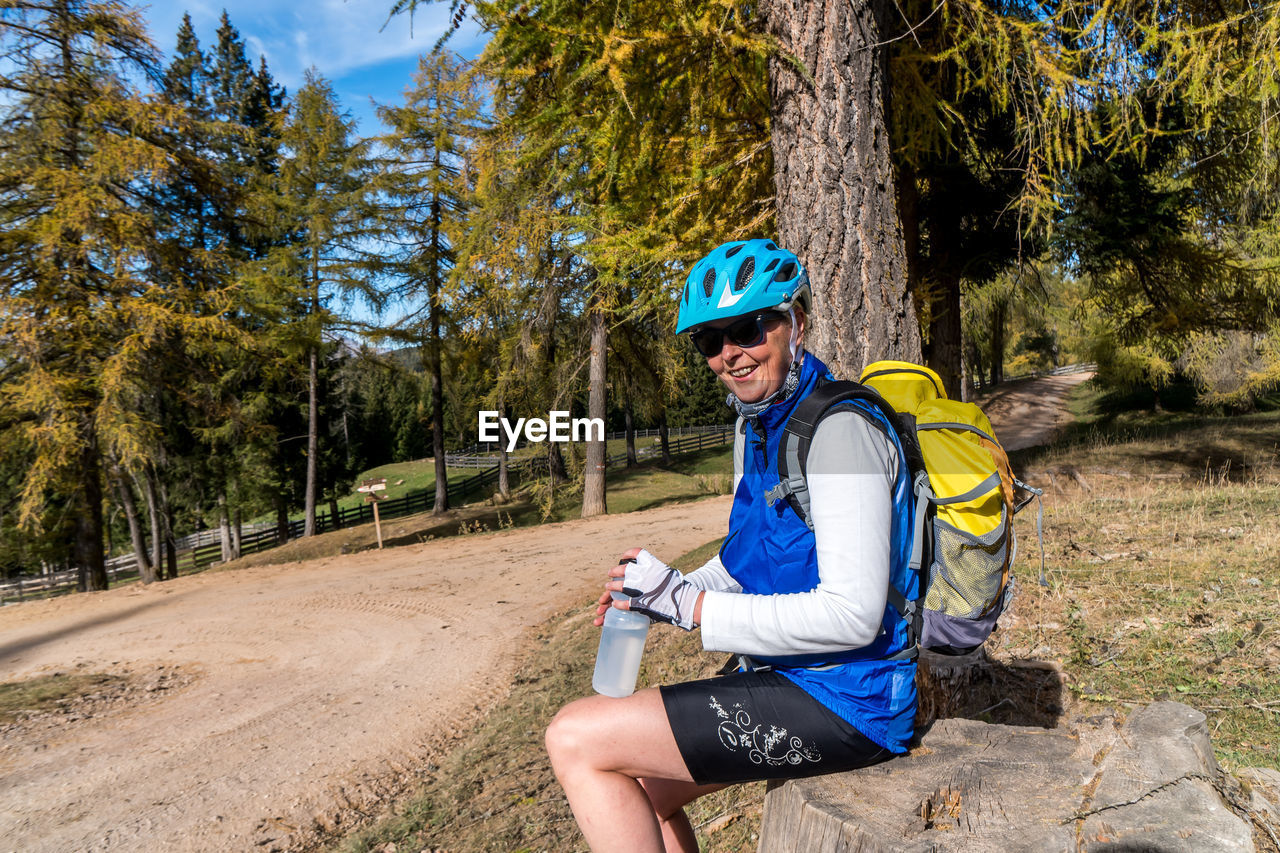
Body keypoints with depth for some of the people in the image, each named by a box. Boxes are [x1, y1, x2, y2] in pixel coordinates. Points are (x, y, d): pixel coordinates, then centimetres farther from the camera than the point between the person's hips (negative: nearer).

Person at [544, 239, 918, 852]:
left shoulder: (839, 428, -21)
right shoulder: (756, 424, 10)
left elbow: (852, 615, -26)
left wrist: (689, 604, -23)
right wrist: (660, 596, 1)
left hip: (843, 701, -9)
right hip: (791, 676, 9)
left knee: (576, 739, -12)